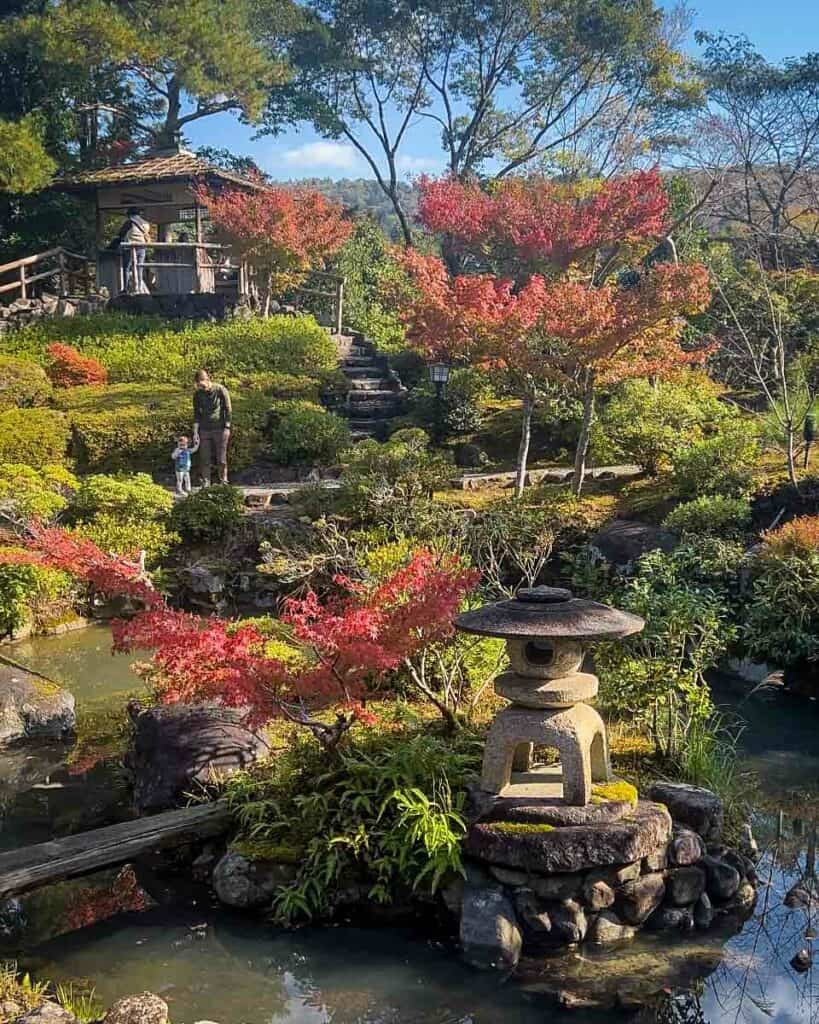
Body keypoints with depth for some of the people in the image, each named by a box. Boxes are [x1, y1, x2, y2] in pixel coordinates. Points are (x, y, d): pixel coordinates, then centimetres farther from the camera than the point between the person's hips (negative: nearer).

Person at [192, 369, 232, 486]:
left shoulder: (221, 390, -8)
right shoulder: (197, 394, 2)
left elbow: (228, 409, -4)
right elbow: (196, 414, 6)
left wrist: (227, 427, -9)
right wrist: (195, 432, -1)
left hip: (220, 429, -3)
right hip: (204, 430, 3)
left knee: (221, 459, 1)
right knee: (204, 459, 1)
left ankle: (223, 482, 11)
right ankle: (205, 484, 8)